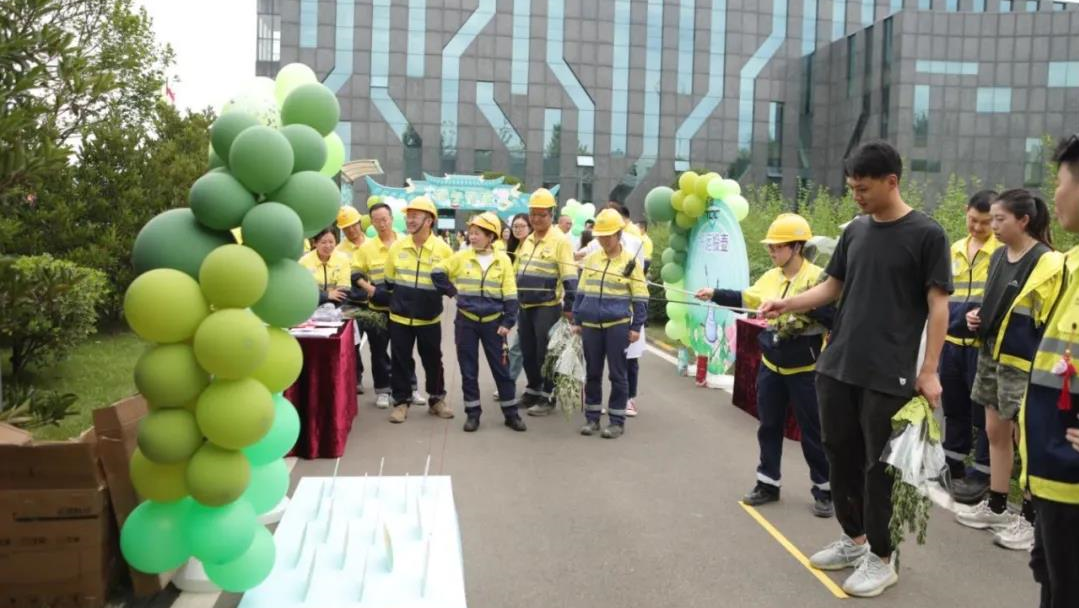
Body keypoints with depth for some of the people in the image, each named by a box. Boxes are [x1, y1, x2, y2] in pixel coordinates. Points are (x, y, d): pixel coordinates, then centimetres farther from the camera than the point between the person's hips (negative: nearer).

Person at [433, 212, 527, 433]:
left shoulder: (503, 260, -3)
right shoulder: (461, 257, -2)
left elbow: (510, 294, -3)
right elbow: (437, 272, 8)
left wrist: (508, 322, -8)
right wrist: (452, 290, 2)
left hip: (493, 321, -1)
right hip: (466, 321, 1)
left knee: (501, 368, 4)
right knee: (468, 370, 6)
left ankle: (511, 413, 14)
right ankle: (472, 413, 16)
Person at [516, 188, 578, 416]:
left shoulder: (559, 241, -10)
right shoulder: (526, 241, 12)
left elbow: (569, 277, -13)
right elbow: (517, 273, 21)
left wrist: (569, 307, -16)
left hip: (547, 307, -7)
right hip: (525, 306, 7)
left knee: (546, 354, 0)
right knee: (527, 353, 14)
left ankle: (547, 397, 10)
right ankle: (533, 391, 28)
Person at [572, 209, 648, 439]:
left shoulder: (630, 261, -2)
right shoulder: (590, 259, 9)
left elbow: (640, 298, -1)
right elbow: (581, 292, 15)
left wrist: (636, 327, -5)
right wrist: (576, 321, 11)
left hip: (618, 325, -4)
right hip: (590, 325, 4)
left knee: (617, 374, 1)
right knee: (592, 373, 9)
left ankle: (617, 421, 10)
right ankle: (592, 418, 20)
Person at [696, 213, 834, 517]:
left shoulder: (817, 277, -15)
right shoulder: (770, 277, 5)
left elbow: (834, 317, -21)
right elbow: (746, 298, 17)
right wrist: (714, 294, 10)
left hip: (805, 370, -6)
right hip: (771, 366, 7)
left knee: (812, 431, 3)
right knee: (769, 426, 14)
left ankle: (823, 490, 17)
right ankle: (768, 483, 27)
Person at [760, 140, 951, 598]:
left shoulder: (926, 234, -6)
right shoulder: (855, 231, 10)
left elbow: (938, 305, -7)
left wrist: (929, 371, -12)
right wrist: (787, 304, -2)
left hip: (888, 375, -6)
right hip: (836, 368, 6)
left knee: (878, 466, 2)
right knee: (840, 455, 13)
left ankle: (880, 559, 18)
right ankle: (853, 539, 32)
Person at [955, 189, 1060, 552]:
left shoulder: (1047, 263, -14)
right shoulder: (999, 256, 9)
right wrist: (979, 316, 5)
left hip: (1023, 363, -8)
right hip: (991, 355, 8)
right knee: (995, 432, 15)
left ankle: (1031, 519, 12)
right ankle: (996, 506, 27)